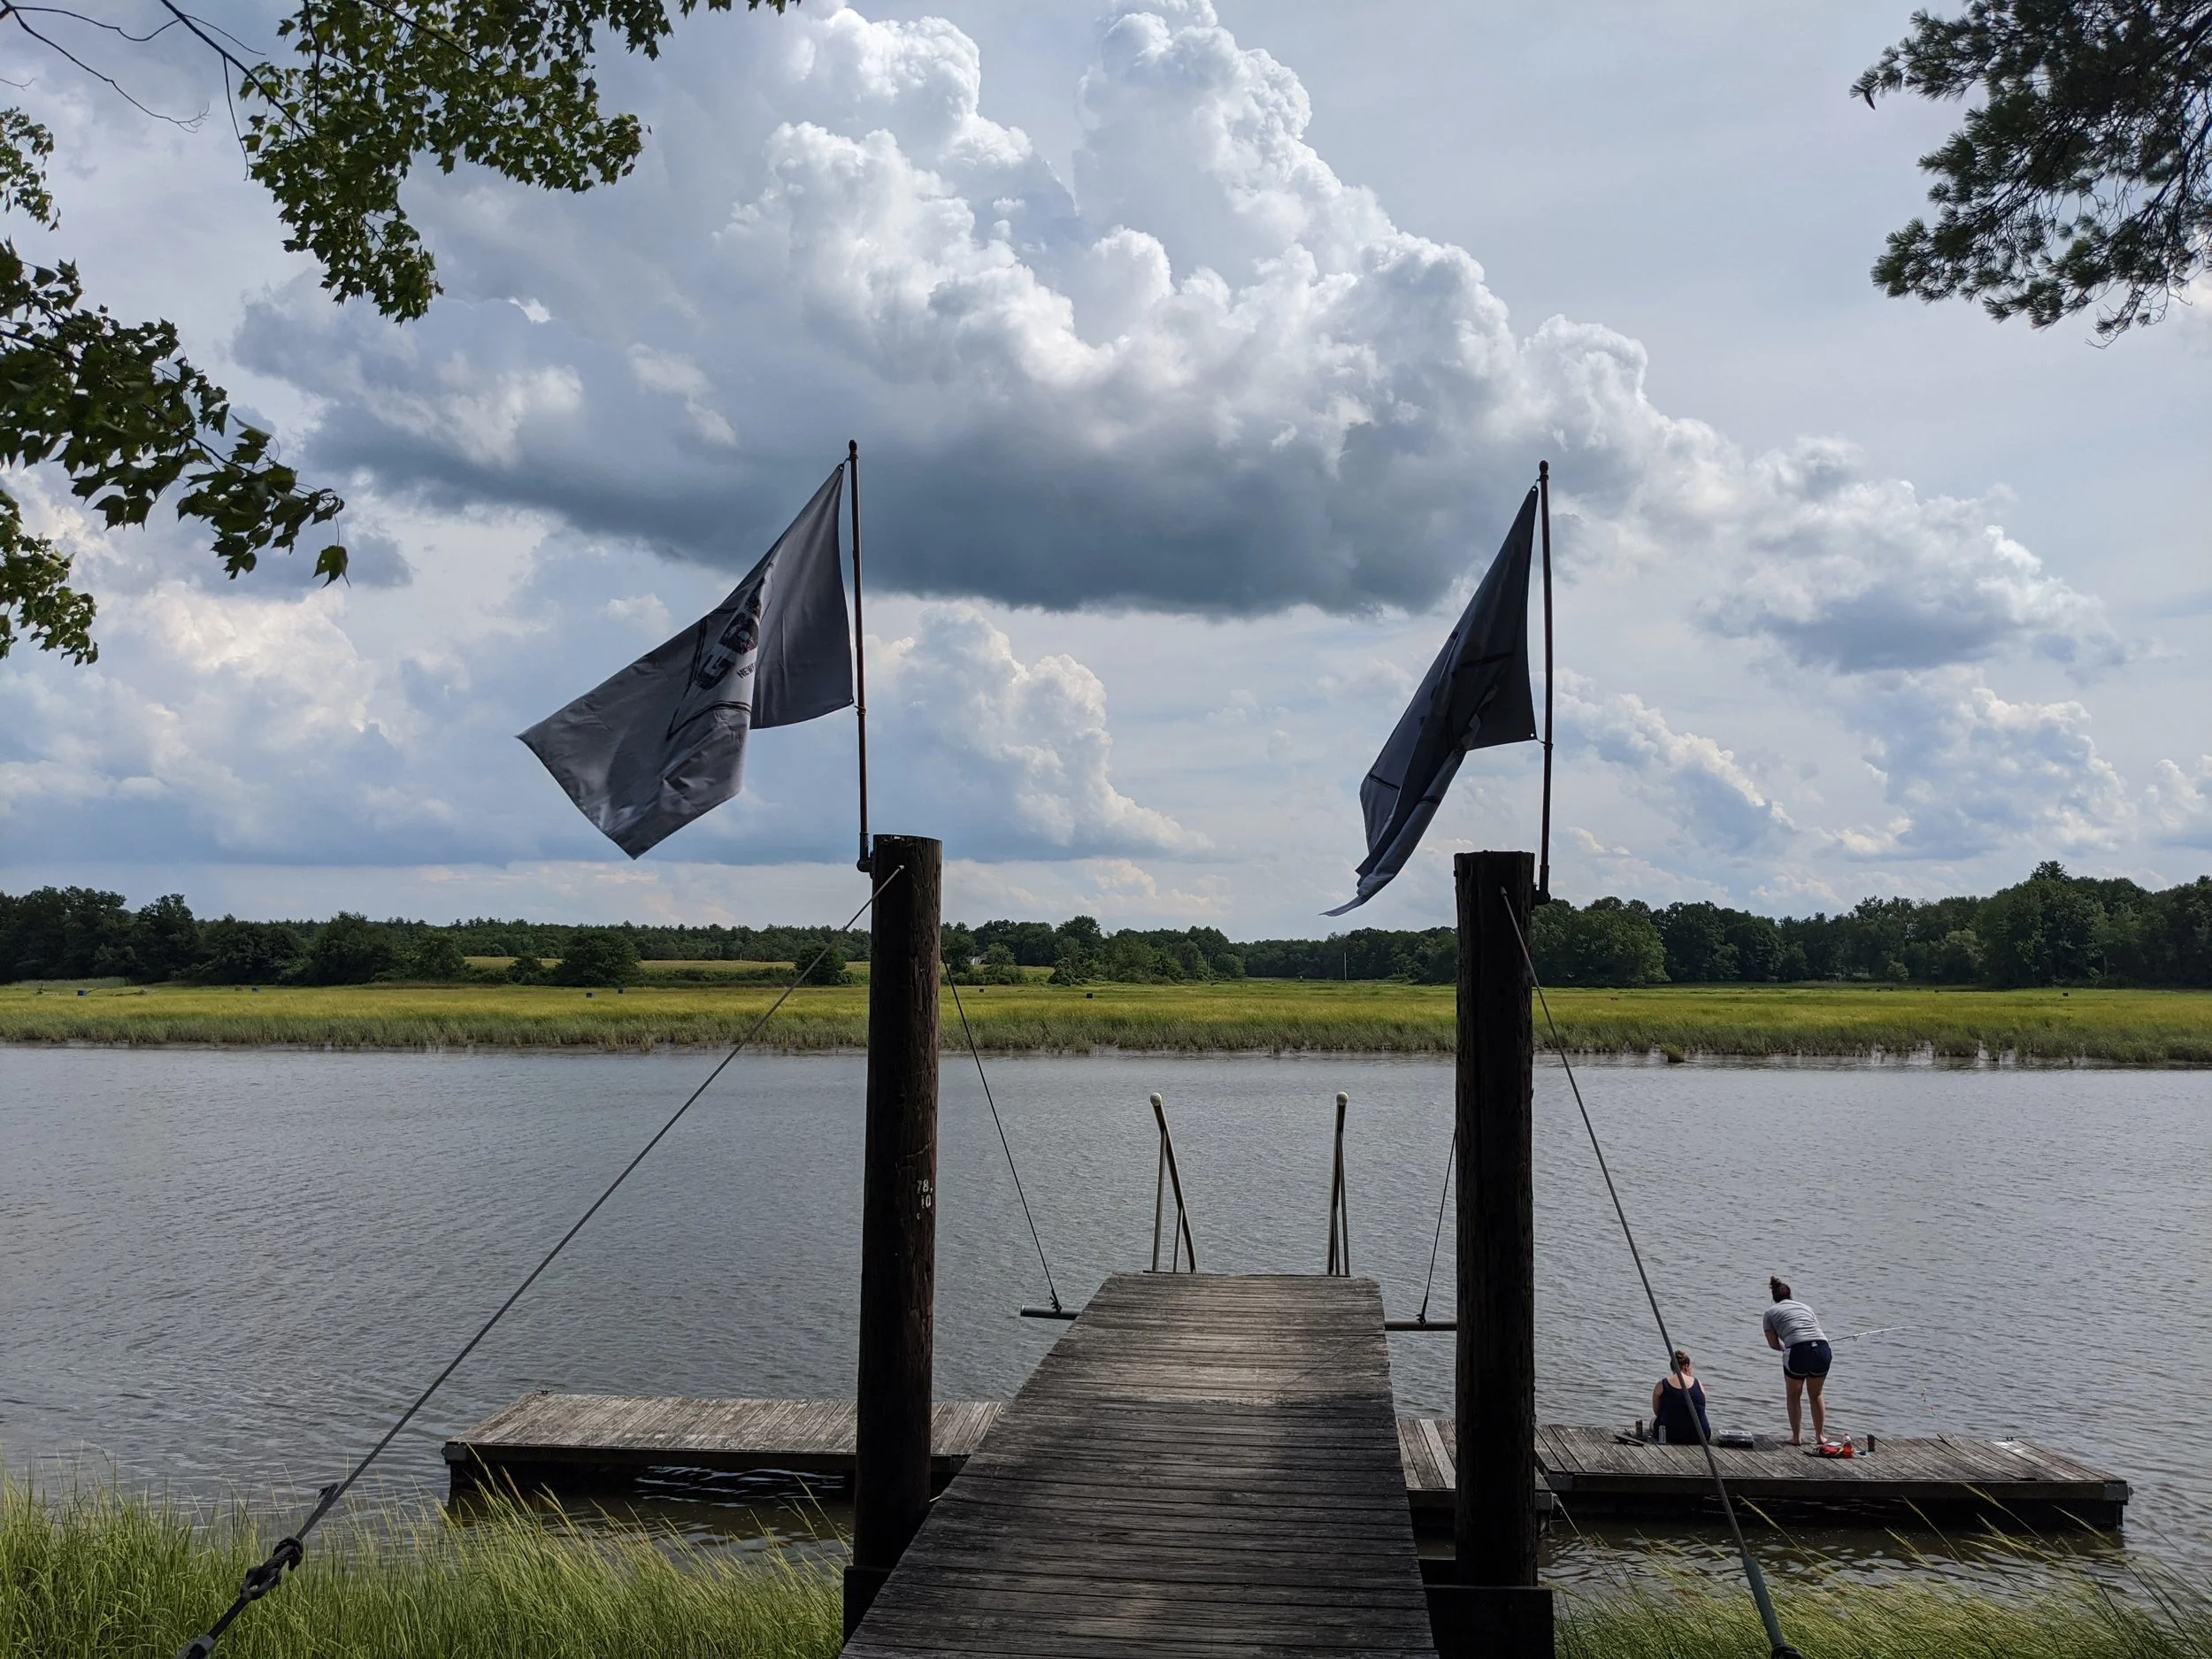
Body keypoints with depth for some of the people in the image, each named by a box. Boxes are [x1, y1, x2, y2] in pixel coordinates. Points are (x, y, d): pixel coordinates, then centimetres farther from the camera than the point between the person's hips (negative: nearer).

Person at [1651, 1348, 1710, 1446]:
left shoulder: (1661, 1385, -6)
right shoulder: (1699, 1384, -1)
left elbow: (1657, 1412, 7)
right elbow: (1699, 1411, 12)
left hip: (1670, 1435, -2)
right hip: (1699, 1437, 2)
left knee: (1653, 1420, 31)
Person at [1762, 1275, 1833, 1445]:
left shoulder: (1771, 1312, 18)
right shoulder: (1805, 1307, 28)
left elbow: (1773, 1344, 15)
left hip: (1798, 1351, -3)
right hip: (1823, 1348, 3)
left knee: (1793, 1396, 21)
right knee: (1816, 1395, 25)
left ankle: (1796, 1436, 20)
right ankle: (1820, 1436, 28)